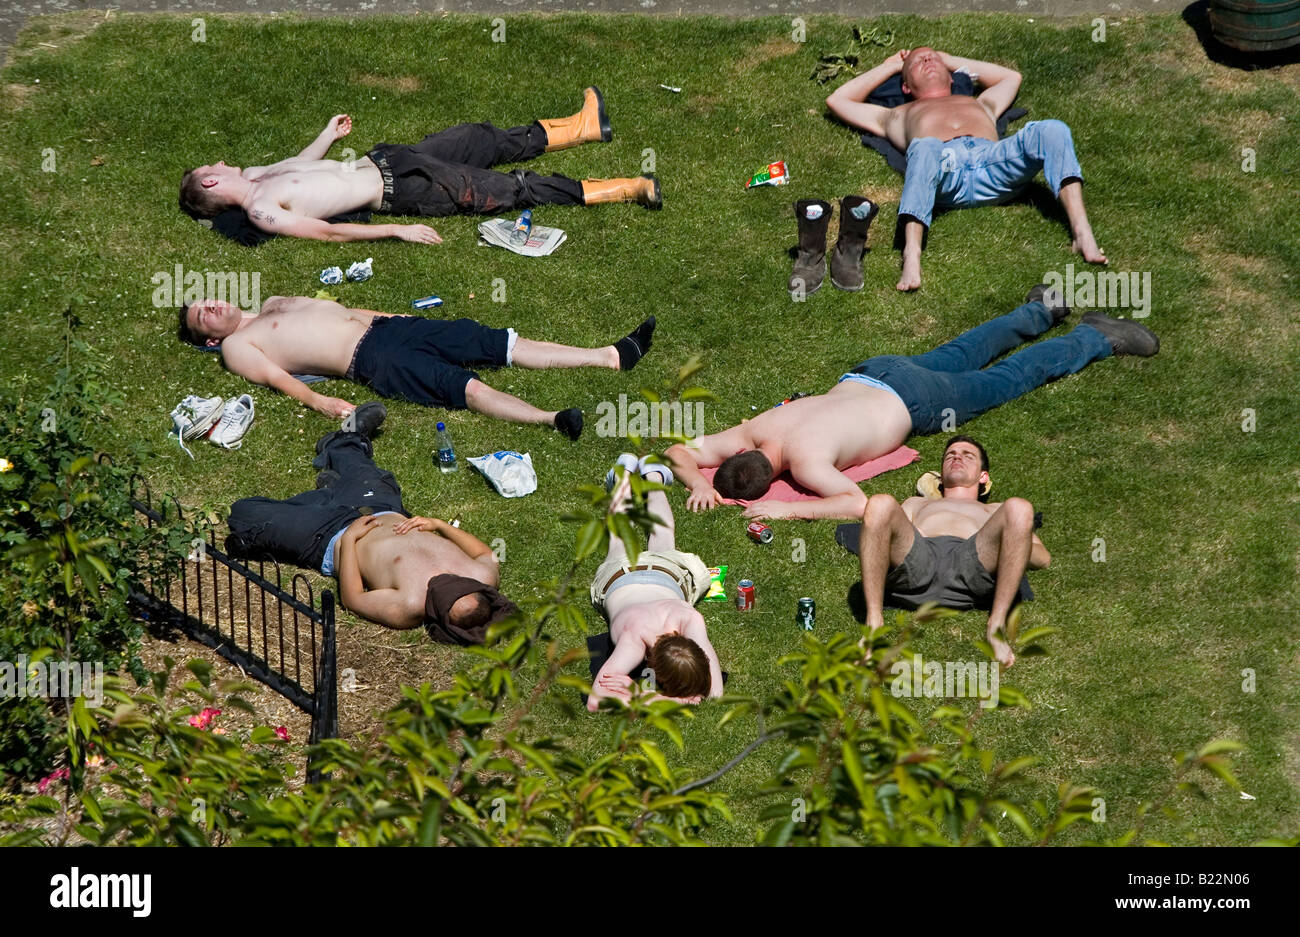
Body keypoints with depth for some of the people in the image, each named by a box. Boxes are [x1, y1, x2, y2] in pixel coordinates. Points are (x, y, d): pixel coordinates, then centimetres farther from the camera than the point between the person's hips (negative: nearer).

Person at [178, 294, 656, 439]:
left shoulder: (275, 304, 29)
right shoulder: (237, 346, 7)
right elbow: (277, 377, -9)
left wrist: (380, 314, 23)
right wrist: (319, 401, -25)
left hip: (384, 324, 7)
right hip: (370, 360, -7)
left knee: (496, 341, -6)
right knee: (463, 385, -29)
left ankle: (610, 355, -13)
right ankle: (553, 419, -47)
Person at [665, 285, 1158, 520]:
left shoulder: (806, 460, -40)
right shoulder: (751, 433, -21)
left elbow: (859, 504, -48)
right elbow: (679, 450, -12)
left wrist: (787, 510, -48)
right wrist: (698, 482, -31)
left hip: (914, 401, -6)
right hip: (868, 376, 6)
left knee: (1011, 375, 15)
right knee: (955, 357, 32)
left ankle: (1097, 337, 34)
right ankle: (1040, 311, 55)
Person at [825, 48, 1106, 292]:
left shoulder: (980, 104, 48)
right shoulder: (899, 116, 44)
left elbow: (1012, 77, 65)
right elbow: (837, 100, 48)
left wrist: (951, 60, 64)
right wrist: (890, 67, 55)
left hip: (993, 160, 2)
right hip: (945, 168, -2)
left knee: (1052, 130, -27)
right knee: (924, 149, -41)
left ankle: (1082, 234, -44)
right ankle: (911, 257, -59)